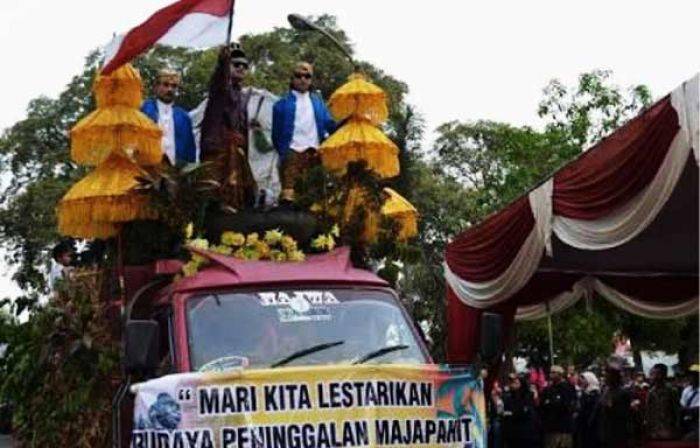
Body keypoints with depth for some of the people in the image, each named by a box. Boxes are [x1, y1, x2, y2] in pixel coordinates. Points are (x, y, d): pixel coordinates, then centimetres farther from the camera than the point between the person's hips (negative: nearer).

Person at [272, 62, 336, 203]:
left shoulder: (318, 102, 19)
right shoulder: (283, 104, 8)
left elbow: (329, 124, 12)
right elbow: (277, 132, 7)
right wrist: (282, 152, -2)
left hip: (315, 152, 3)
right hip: (293, 152, -3)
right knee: (290, 185, -10)